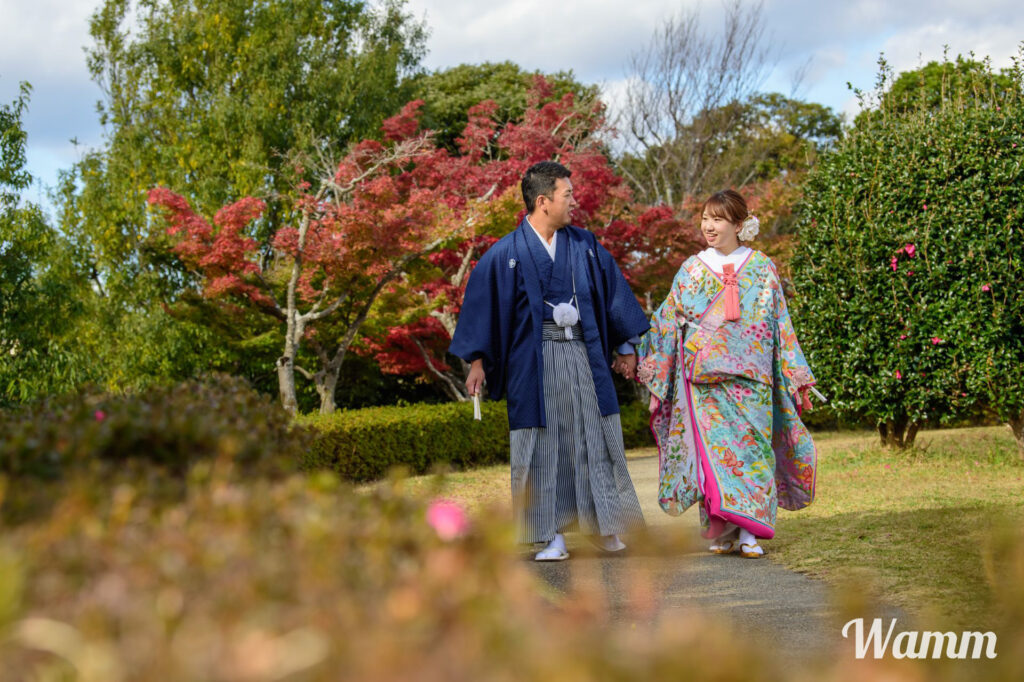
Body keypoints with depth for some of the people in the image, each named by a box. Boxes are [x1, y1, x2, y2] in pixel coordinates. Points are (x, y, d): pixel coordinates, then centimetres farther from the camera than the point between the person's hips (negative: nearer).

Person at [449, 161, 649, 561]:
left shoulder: (584, 245, 7)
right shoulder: (507, 254, -3)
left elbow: (611, 289, 15)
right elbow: (482, 302, 0)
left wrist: (626, 346, 16)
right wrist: (476, 361, -4)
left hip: (582, 353, 3)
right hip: (534, 359, -3)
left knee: (593, 437, 5)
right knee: (544, 445, 0)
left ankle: (604, 527, 16)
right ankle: (553, 536, 7)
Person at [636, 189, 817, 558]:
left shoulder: (762, 268, 7)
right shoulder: (692, 269, 8)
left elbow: (780, 324, 10)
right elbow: (668, 322, 11)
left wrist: (795, 375, 8)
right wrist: (656, 377, 7)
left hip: (750, 377, 0)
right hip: (704, 376, 0)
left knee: (752, 445, -6)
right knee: (714, 447, -7)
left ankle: (748, 532, -6)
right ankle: (722, 531, 0)